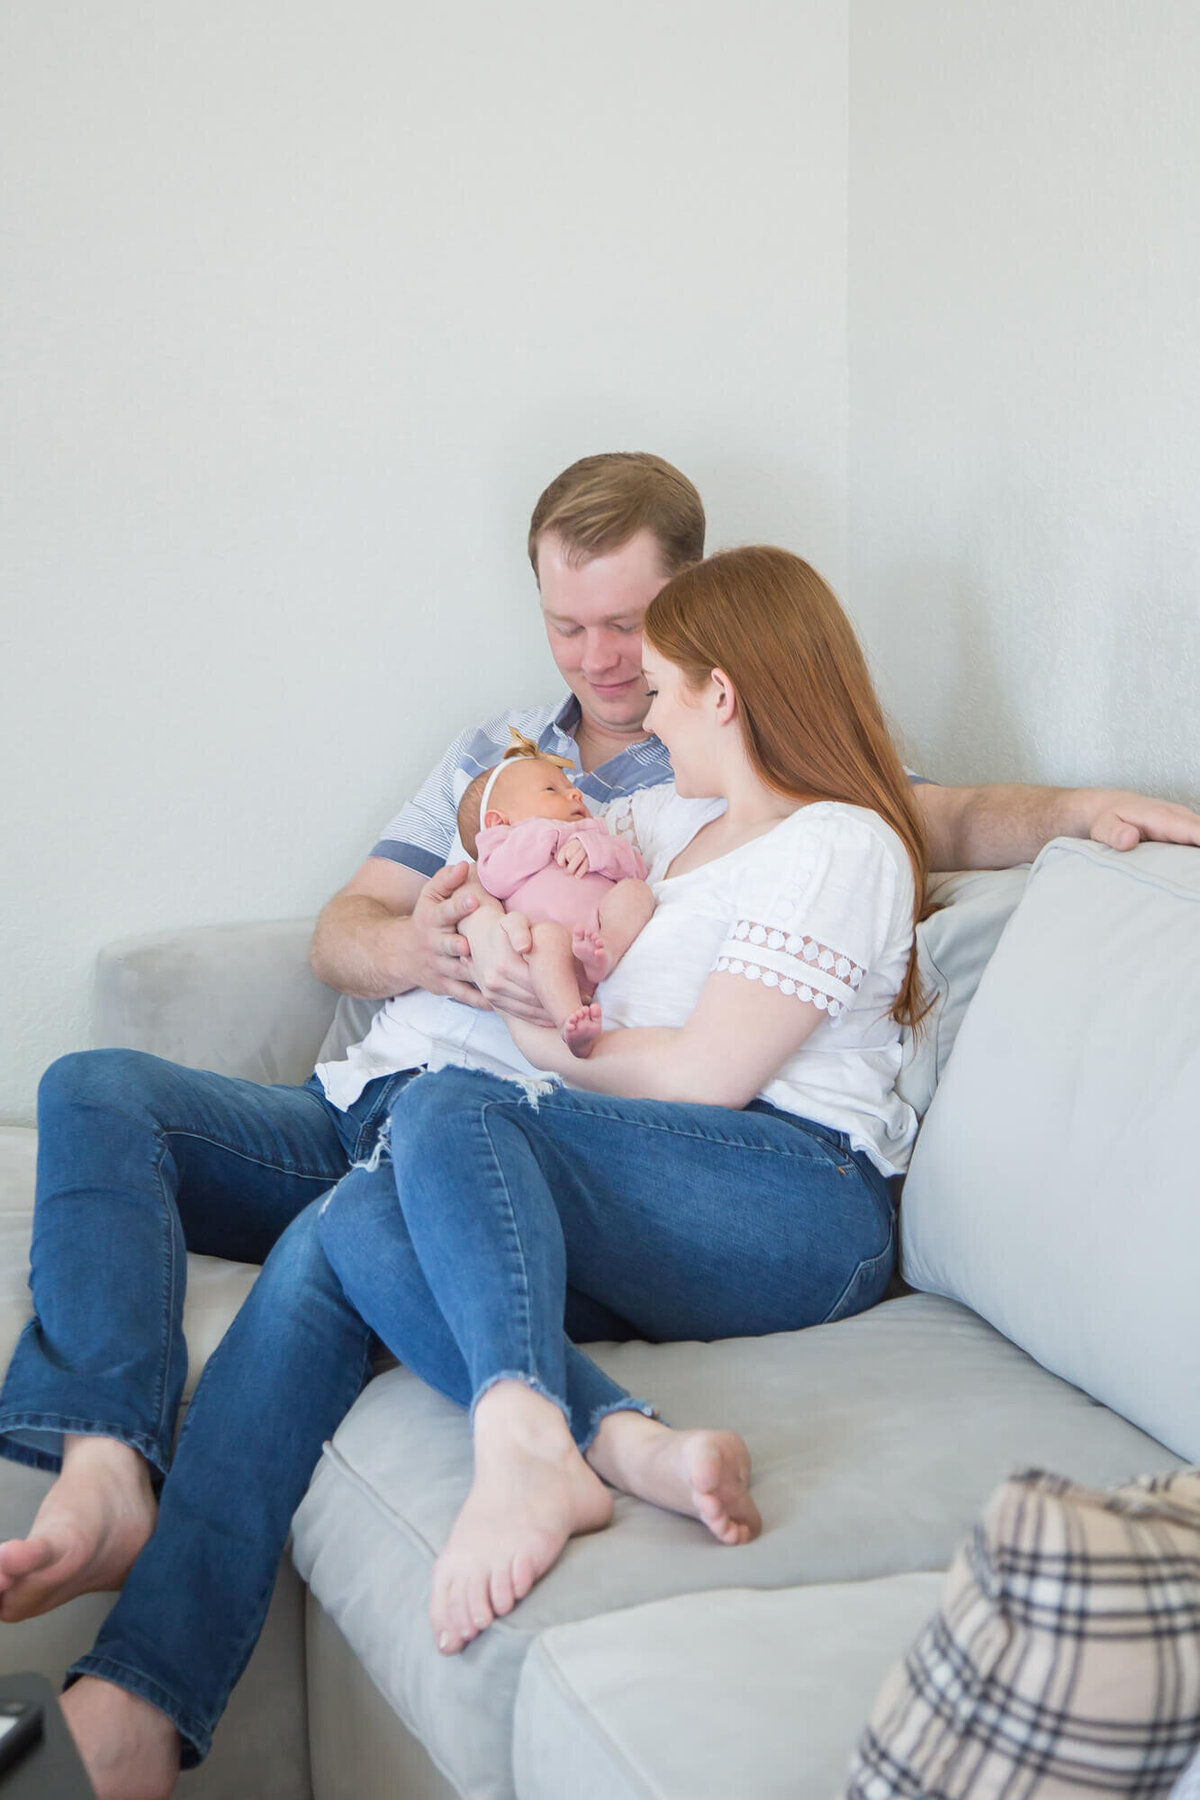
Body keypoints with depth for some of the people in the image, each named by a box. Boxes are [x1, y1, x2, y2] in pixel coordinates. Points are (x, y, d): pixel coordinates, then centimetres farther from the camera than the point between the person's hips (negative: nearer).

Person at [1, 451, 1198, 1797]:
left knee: (336, 1243, -36)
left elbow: (946, 822, 0)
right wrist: (417, 949, -4)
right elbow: (337, 936, 20)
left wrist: (1080, 808, -22)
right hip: (359, 1115, 7)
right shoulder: (501, 750, 25)